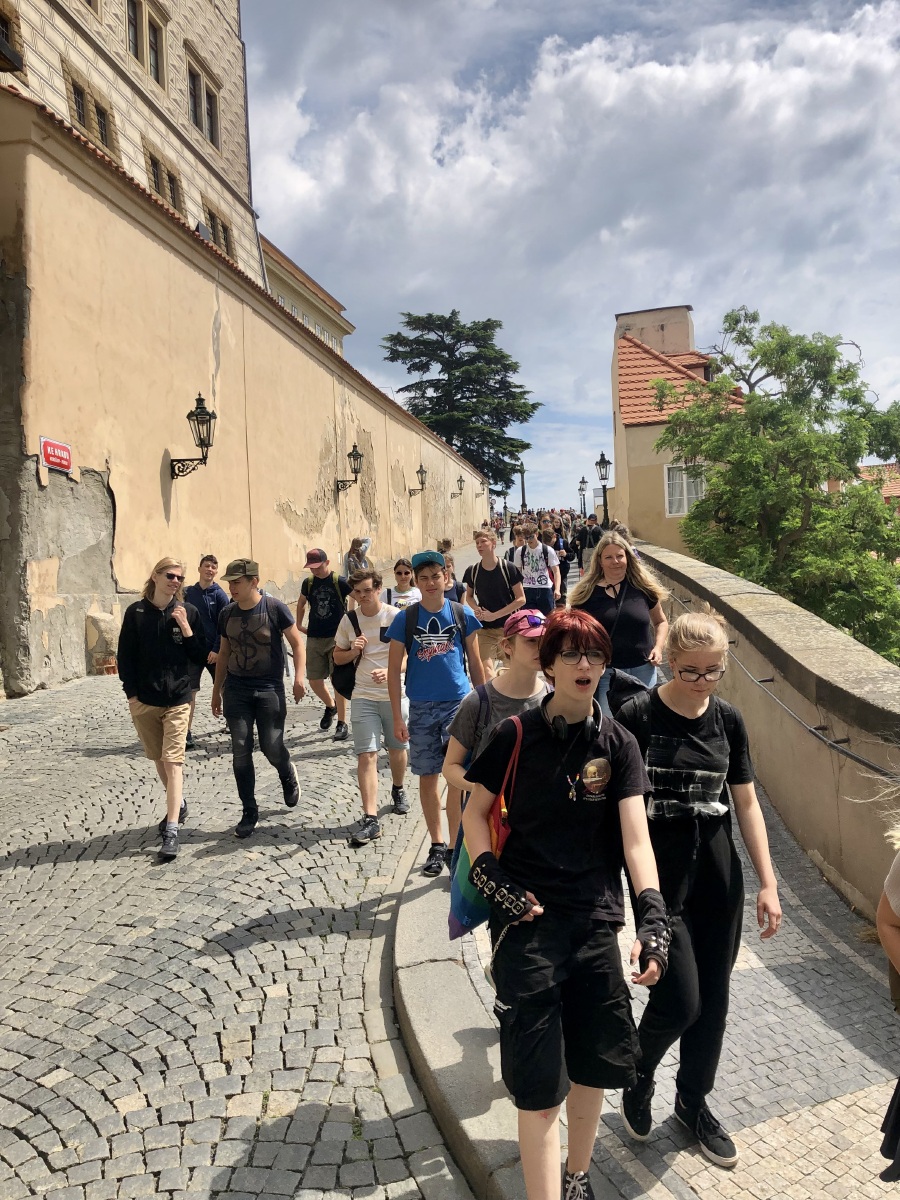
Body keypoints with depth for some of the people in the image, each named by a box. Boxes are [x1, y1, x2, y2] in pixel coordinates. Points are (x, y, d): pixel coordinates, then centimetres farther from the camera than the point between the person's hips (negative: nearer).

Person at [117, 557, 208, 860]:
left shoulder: (188, 612, -3)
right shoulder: (136, 612, -2)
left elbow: (201, 657, -2)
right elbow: (125, 656, 2)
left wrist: (186, 629, -15)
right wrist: (131, 694, -2)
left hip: (178, 700, -2)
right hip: (144, 700, 2)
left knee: (173, 761, -8)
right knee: (159, 759, 17)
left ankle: (172, 831, -8)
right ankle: (178, 804, 40)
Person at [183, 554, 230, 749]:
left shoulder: (219, 595, -1)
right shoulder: (188, 593, 5)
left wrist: (217, 650, -12)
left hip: (214, 651, -1)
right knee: (190, 692, -2)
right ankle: (187, 734, 2)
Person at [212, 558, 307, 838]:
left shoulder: (275, 608, -10)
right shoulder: (227, 614, 3)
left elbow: (297, 643, -4)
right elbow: (223, 654, 13)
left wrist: (299, 678, -15)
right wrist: (217, 690, 14)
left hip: (270, 690, -4)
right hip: (236, 690, 4)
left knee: (271, 747, -3)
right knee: (240, 752, 2)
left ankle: (289, 776, 33)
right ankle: (249, 811, 15)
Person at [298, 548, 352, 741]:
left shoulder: (340, 582, -9)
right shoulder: (308, 583, 6)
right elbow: (301, 603, 24)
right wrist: (299, 624, 19)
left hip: (336, 638, -5)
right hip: (314, 638, 5)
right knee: (314, 681, 6)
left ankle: (342, 724, 2)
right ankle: (330, 706, 35)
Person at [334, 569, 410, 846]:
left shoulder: (396, 617, -8)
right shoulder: (349, 620, 2)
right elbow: (338, 657, 13)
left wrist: (390, 671, -26)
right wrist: (353, 651, -9)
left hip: (394, 693, -1)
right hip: (363, 696, 1)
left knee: (397, 748, 15)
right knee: (366, 755, -6)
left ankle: (398, 790, 44)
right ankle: (370, 819, -7)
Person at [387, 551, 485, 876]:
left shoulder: (463, 615, 0)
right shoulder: (405, 619, -2)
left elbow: (475, 663, 8)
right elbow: (394, 669, 1)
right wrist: (398, 718, -2)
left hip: (459, 704, -1)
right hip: (421, 708, 1)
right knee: (428, 777, 10)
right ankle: (437, 845, 26)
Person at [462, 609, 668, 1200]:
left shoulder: (618, 744, -1)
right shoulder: (517, 735, -5)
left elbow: (636, 835, -10)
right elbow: (474, 812, 3)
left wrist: (653, 913, -23)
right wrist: (495, 882, -10)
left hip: (598, 918, 3)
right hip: (528, 915, -2)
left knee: (593, 1062, 17)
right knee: (540, 1079, -2)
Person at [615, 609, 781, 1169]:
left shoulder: (727, 719, 1)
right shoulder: (637, 716, -13)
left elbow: (747, 803, 7)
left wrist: (768, 884, 4)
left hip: (718, 876, 5)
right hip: (659, 876, -4)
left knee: (713, 1000, 14)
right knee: (680, 1001, -5)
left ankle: (694, 1100, 39)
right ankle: (638, 1073, 28)